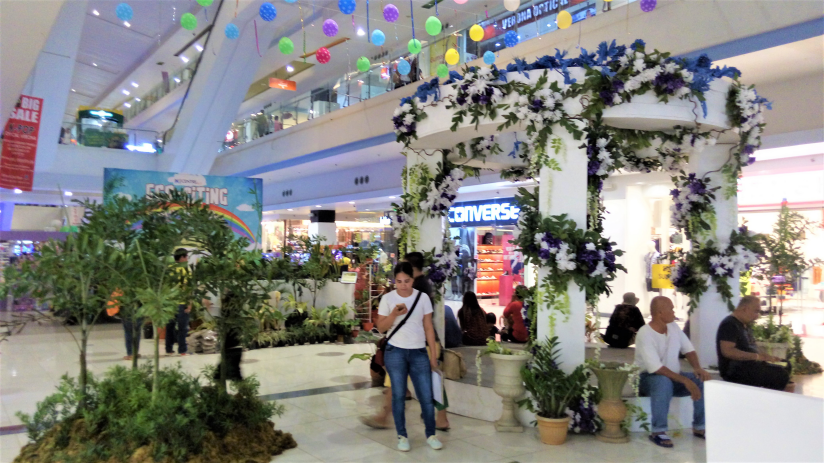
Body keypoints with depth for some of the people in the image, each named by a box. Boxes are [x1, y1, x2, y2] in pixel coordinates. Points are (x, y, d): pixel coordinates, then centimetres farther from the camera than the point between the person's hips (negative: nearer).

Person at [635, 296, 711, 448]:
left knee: (704, 380, -14)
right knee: (664, 381, -39)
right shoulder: (645, 334, -22)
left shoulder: (673, 326, 1)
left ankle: (700, 427, 0)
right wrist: (685, 381, -31)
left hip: (674, 377, 7)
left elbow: (688, 349, 7)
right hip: (649, 379, -7)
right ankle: (658, 432, -29)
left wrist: (697, 368, -13)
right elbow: (655, 368, -28)